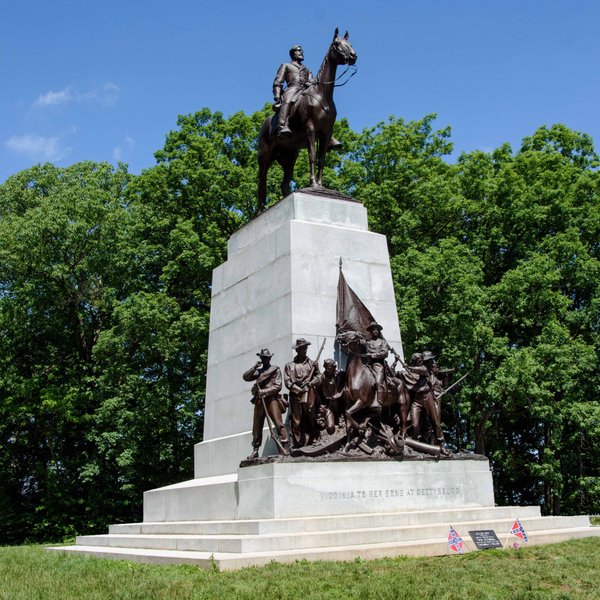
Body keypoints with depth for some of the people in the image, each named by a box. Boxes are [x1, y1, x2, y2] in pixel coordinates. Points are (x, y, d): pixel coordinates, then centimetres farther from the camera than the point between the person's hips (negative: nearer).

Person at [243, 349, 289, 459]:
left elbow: (277, 386, -3)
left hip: (271, 399, -5)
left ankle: (284, 447, -20)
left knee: (278, 423, -17)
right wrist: (255, 367, 0)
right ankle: (255, 450, 10)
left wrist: (264, 391, -13)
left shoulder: (275, 370, 8)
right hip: (259, 400, 5)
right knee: (256, 426, 4)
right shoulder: (258, 371, 23)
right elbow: (245, 377, 11)